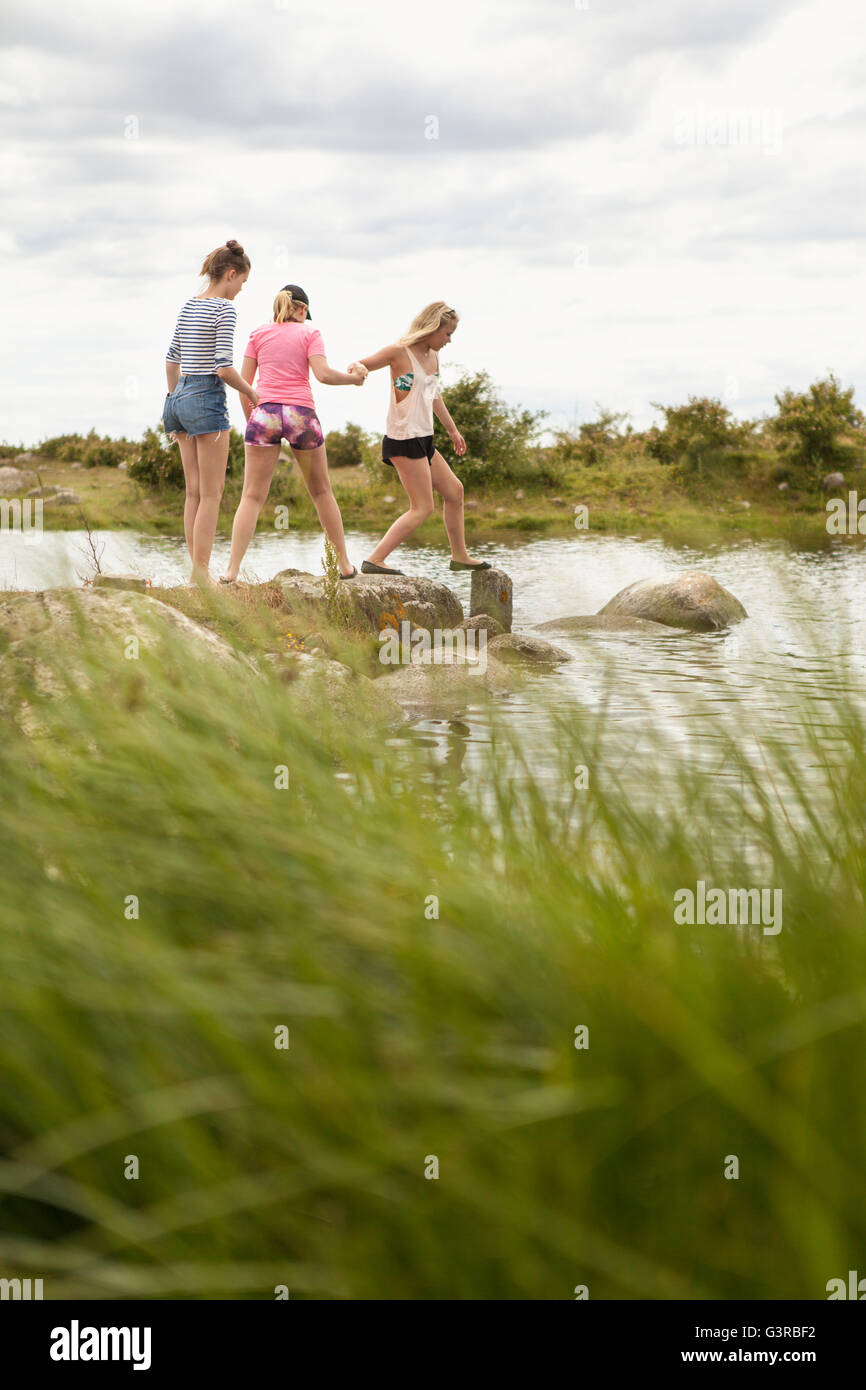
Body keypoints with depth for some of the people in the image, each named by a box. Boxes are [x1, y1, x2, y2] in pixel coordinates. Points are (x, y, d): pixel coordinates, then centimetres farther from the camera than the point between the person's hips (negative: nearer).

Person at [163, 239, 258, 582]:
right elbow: (224, 367, -17)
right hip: (208, 398, -8)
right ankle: (201, 575, -5)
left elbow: (171, 358, 17)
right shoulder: (224, 309, -11)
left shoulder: (189, 306, 13)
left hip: (180, 396, 8)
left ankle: (196, 572, 13)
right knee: (212, 492, -4)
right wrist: (251, 392, -2)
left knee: (194, 491, 11)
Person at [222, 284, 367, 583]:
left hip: (265, 412, 1)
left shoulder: (258, 334, 12)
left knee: (252, 496, 0)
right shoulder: (309, 333, 6)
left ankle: (232, 569, -12)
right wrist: (353, 378, 8)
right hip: (301, 413, -1)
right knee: (321, 492, 14)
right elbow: (322, 374, -7)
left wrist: (250, 419, 19)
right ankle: (344, 564, 20)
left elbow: (243, 384, 8)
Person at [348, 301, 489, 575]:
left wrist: (452, 430, 37)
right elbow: (360, 366, -9)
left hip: (423, 440, 9)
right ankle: (374, 560, -15)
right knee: (423, 508, -12)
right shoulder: (399, 352, -11)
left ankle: (459, 556, 33)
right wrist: (356, 368, -34)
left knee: (454, 491, 19)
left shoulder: (432, 356, 13)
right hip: (404, 440, -9)